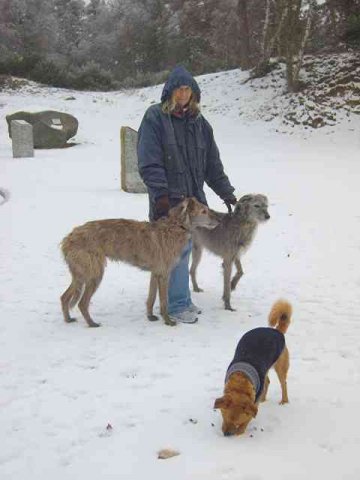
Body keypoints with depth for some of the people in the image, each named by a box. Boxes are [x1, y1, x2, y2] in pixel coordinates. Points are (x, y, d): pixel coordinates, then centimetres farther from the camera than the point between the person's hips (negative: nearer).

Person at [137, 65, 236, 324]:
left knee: (185, 249, 12)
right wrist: (161, 194, -21)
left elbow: (212, 163, 15)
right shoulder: (155, 117, -5)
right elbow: (149, 162, -12)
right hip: (168, 199, -6)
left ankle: (181, 299, 23)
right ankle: (177, 305, 6)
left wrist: (226, 192, 12)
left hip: (192, 198, 6)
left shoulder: (198, 121, 13)